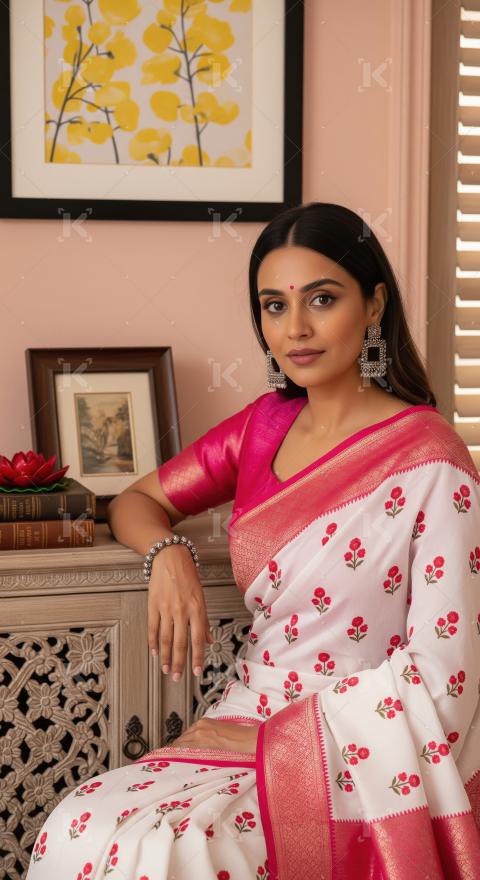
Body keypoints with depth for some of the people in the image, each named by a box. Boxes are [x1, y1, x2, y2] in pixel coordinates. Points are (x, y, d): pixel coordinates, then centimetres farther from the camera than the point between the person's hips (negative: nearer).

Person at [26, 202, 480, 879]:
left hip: (352, 764, -5)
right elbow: (135, 502, 17)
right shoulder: (265, 424, 7)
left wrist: (272, 735, -12)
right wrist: (167, 553, -7)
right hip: (244, 726, 5)